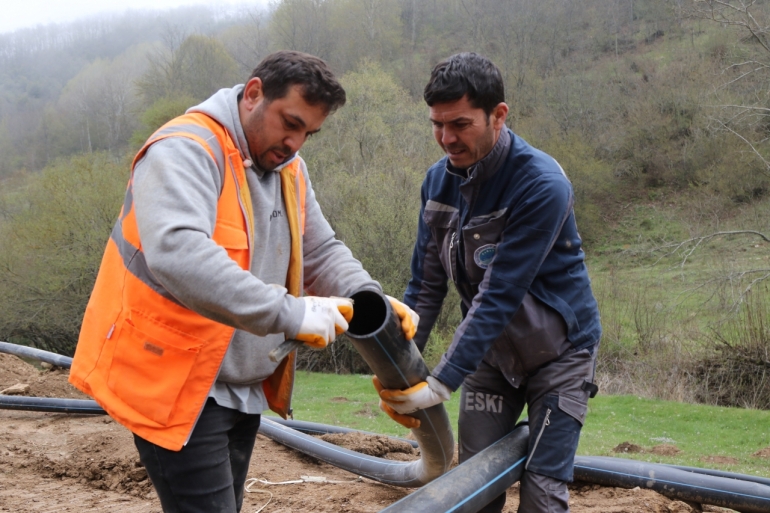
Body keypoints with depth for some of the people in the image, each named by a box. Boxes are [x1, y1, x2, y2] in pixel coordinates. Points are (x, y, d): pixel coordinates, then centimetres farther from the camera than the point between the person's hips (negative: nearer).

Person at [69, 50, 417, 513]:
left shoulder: (288, 168, 9)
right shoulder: (186, 150, -19)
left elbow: (321, 253, 12)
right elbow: (177, 254, -35)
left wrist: (368, 298, -9)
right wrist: (289, 313, -38)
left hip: (245, 386, 9)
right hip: (178, 387, -8)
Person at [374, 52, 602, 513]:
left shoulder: (541, 185, -27)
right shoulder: (440, 180, -6)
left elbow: (499, 296, -30)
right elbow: (426, 284, -4)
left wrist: (441, 384, -32)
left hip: (556, 351, -5)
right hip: (489, 351, 5)